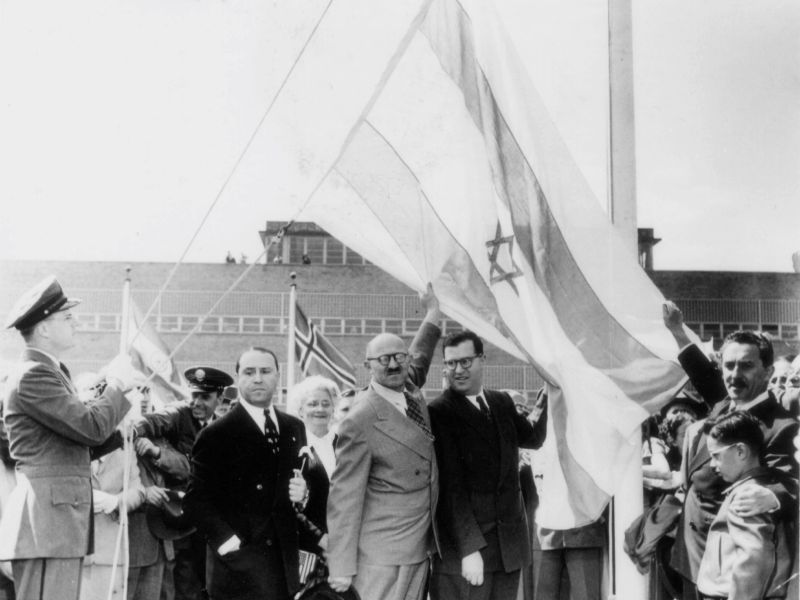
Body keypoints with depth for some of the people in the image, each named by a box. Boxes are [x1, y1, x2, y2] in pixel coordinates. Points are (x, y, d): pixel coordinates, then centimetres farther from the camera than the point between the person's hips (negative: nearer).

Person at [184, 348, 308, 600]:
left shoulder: (294, 428, 12)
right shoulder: (216, 435, -6)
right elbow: (196, 499, -9)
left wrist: (303, 492, 0)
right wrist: (227, 542, -15)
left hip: (285, 560, 5)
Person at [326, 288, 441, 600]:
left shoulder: (410, 388, 6)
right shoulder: (362, 419, -15)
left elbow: (420, 357, 31)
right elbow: (344, 497, -15)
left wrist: (433, 312, 32)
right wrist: (342, 569, -16)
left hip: (420, 547, 7)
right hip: (382, 556, -7)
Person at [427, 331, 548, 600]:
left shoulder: (502, 403, 13)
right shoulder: (439, 413, -9)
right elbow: (450, 487, -13)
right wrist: (469, 548, -19)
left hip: (509, 545, 6)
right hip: (464, 545, -6)